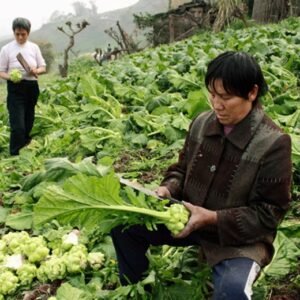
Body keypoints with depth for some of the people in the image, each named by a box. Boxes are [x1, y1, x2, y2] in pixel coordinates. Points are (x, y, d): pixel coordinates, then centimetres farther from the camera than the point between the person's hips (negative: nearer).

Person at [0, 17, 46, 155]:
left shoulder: (34, 47, 3)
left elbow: (43, 67, 9)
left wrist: (36, 71, -14)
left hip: (32, 87, 4)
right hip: (16, 89, -4)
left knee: (28, 123, 15)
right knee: (18, 126, -12)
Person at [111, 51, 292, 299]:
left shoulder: (273, 143, -20)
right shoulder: (201, 123, -5)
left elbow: (270, 212, -16)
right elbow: (183, 169, 10)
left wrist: (213, 218, -26)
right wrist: (168, 189, -13)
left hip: (241, 236, -5)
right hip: (189, 218, 6)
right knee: (124, 223, -2)